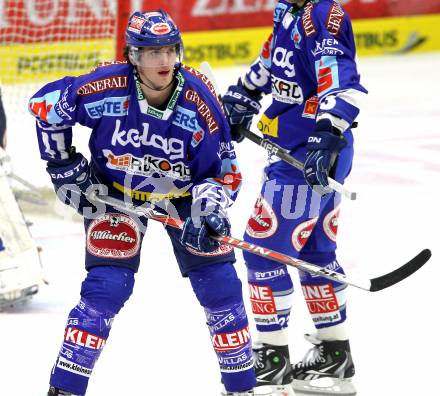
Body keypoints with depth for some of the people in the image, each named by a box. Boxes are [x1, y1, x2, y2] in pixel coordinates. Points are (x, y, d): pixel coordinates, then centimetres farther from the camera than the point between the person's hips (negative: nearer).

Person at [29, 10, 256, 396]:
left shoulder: (199, 100, -24)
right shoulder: (105, 88, -28)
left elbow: (223, 171, -14)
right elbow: (45, 103, -12)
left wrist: (208, 211, -32)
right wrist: (64, 167, -9)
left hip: (183, 192, 2)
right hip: (115, 191, -2)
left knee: (219, 283, -2)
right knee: (107, 285, -14)